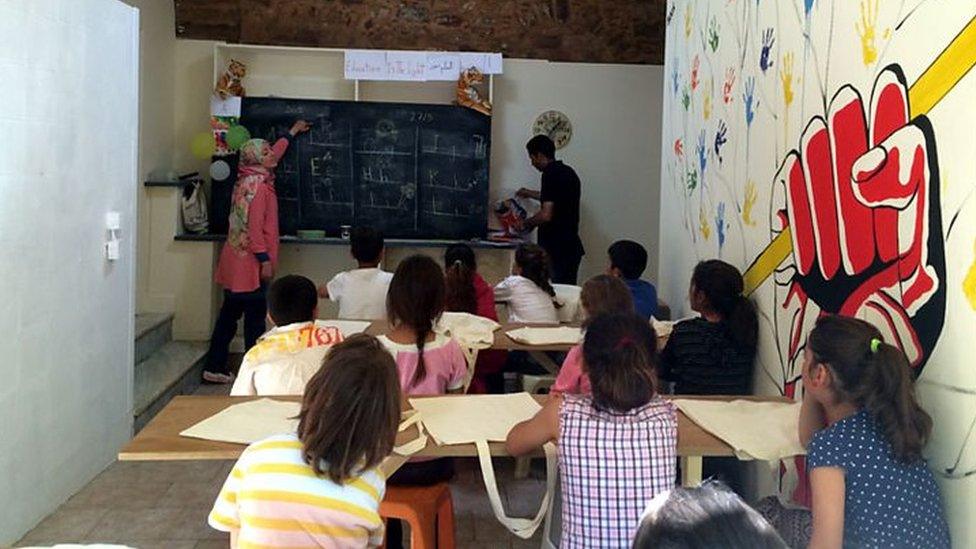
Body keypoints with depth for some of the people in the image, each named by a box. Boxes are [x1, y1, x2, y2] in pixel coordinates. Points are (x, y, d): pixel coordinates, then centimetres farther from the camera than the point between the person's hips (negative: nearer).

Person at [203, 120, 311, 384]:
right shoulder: (258, 186, -14)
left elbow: (274, 155, 30)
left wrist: (292, 132, 41)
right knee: (255, 318, -3)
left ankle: (215, 367, 17)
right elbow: (254, 227, -20)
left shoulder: (248, 179, 13)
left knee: (229, 315, 12)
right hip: (251, 264, -9)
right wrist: (265, 260, -19)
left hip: (236, 263, 9)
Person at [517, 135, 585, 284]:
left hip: (556, 248, -9)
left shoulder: (550, 174, -13)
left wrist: (526, 223, -1)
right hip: (571, 245, 9)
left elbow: (546, 215, -20)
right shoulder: (568, 172, 14)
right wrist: (530, 193, 47)